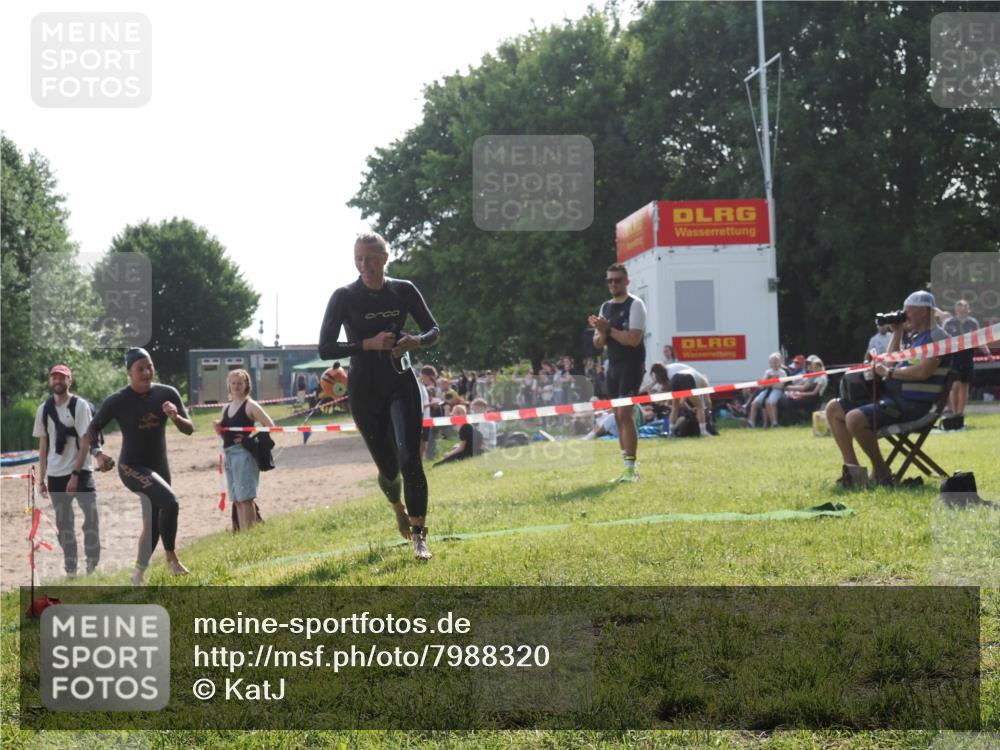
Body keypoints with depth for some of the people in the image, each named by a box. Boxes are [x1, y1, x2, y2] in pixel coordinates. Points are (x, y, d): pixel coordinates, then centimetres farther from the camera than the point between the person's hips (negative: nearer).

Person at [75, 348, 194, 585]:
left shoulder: (167, 394, -3)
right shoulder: (118, 401, -13)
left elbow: (189, 429, -1)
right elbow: (89, 435, -10)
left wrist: (176, 417, -24)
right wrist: (76, 474, -13)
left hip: (159, 468, 5)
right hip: (131, 467, -5)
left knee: (153, 525, 11)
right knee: (170, 502, -28)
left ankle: (138, 575, 28)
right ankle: (171, 557, -12)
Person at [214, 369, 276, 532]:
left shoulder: (250, 405, -4)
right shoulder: (226, 408, 16)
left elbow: (270, 426, -9)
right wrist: (219, 428, 1)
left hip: (243, 453, -8)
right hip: (228, 454, 8)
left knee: (245, 498, -11)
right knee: (237, 500, 9)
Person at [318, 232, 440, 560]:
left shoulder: (404, 290, -1)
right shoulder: (344, 297, -7)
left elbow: (433, 329, 9)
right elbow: (325, 348, -11)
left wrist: (417, 340, -14)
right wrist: (369, 344, -22)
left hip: (401, 384, 1)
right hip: (365, 391, -1)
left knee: (409, 457, -17)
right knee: (388, 467, 6)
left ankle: (419, 537, -12)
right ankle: (398, 506, 42)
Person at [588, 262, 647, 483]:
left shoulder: (635, 305, -7)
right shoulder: (605, 307, 14)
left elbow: (634, 339, -18)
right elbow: (598, 344, 12)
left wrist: (609, 329, -13)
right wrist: (602, 332, -9)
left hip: (631, 365, -8)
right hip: (613, 365, 8)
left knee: (624, 414, -16)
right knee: (619, 417, 7)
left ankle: (631, 468, -15)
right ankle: (628, 469, 11)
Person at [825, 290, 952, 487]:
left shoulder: (936, 337, -10)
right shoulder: (911, 336, 20)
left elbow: (922, 372, -23)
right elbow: (891, 362, 25)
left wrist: (888, 372, -13)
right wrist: (897, 333, 16)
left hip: (912, 403, -10)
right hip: (890, 395, 10)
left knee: (855, 418, -29)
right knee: (834, 408, 5)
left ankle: (880, 471, -11)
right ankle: (851, 467, 2)